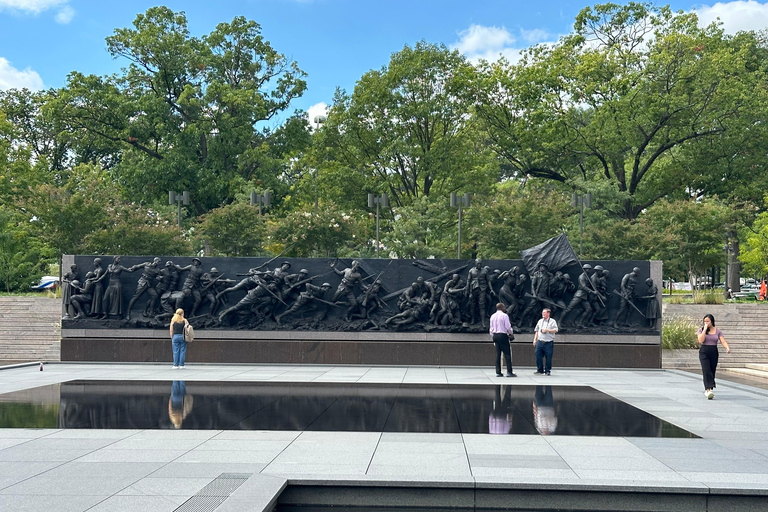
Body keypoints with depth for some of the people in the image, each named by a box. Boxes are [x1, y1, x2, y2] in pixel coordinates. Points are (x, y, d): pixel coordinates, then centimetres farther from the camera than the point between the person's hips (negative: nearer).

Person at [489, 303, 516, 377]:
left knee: (498, 354, 8)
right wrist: (511, 333, 6)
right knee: (507, 354, -4)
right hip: (503, 335, -6)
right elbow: (508, 327, -10)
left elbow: (491, 328, 12)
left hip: (495, 335, 6)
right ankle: (509, 372, -8)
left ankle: (498, 372, 6)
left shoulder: (492, 316, 10)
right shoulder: (504, 315, -8)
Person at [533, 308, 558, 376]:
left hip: (549, 343, -4)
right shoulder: (540, 321, 17)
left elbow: (555, 330, -9)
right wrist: (535, 339, 12)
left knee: (548, 358, -1)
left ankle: (547, 371, 9)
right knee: (538, 356, 1)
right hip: (540, 342, 4)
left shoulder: (552, 321, 2)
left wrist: (547, 330, -16)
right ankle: (540, 370, 12)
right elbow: (536, 331, 20)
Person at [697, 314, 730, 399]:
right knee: (706, 371, -16)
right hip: (704, 352, -2)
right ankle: (708, 389, -25)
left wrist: (727, 348, -23)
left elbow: (723, 341, -2)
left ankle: (708, 390, 16)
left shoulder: (718, 331, 6)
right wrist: (705, 329, -12)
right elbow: (700, 340, -13)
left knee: (712, 372, 5)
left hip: (714, 353, 2)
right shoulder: (701, 330, 2)